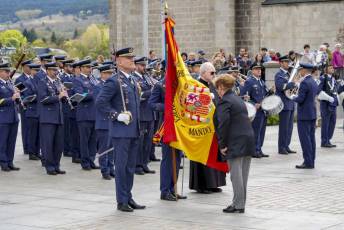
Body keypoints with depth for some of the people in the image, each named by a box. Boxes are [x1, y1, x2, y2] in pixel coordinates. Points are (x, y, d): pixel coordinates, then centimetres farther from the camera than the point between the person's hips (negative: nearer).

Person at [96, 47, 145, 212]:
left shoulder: (133, 81, 14)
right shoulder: (114, 81, -11)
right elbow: (100, 102, -16)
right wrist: (117, 115, -18)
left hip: (134, 131, 8)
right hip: (121, 131, -8)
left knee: (130, 166, 12)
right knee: (121, 166, -2)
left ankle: (129, 198, 20)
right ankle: (122, 201, 4)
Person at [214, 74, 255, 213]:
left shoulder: (224, 101, -8)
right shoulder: (239, 100, 19)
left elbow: (223, 123, -18)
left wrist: (222, 144, -12)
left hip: (235, 143, -8)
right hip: (248, 139, 8)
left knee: (236, 175, -5)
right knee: (243, 174, 11)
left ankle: (238, 205, -4)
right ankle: (241, 203, 17)